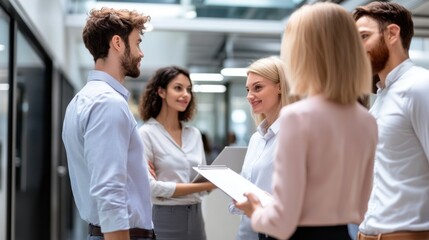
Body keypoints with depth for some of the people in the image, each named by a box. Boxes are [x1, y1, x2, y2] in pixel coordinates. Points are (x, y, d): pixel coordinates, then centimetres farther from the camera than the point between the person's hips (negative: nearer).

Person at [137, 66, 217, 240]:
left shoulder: (194, 134, 8)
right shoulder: (146, 133, -9)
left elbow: (204, 180, 11)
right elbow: (150, 187, -17)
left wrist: (216, 180, -12)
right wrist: (202, 186, -17)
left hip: (195, 217, 6)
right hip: (164, 219, -5)